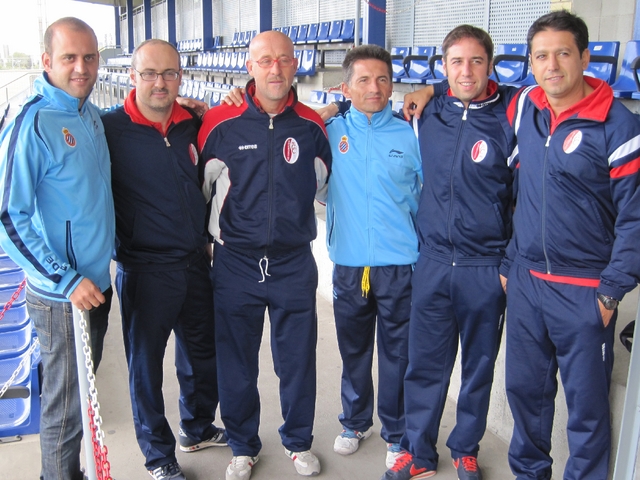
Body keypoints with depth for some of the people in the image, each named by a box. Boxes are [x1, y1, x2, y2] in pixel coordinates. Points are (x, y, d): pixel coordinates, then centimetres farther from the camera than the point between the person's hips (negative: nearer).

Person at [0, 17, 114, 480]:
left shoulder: (92, 115, 6)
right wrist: (67, 281, -19)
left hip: (97, 283, 8)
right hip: (62, 296, -8)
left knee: (81, 389, 22)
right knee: (65, 406, 5)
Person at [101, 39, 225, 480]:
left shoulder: (193, 125, 2)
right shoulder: (110, 128, -12)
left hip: (196, 264, 5)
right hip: (144, 271, -5)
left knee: (202, 352, 19)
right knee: (146, 363, 9)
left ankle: (198, 428, 43)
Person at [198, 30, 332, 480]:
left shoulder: (312, 125, -1)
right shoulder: (220, 123, -7)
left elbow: (322, 185, 17)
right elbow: (199, 188, 5)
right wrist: (221, 226, 7)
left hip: (295, 264, 1)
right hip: (236, 264, -1)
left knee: (298, 360, 12)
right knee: (236, 362, 12)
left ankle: (299, 442, 35)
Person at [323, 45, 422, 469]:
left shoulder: (409, 135, 0)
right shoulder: (331, 132, 1)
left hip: (400, 266, -1)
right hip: (349, 265, 1)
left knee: (398, 354, 9)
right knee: (353, 350, 16)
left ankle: (397, 433, 29)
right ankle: (355, 422, 38)